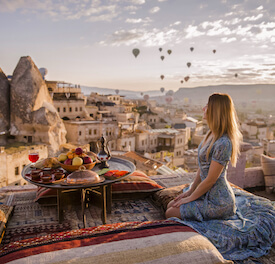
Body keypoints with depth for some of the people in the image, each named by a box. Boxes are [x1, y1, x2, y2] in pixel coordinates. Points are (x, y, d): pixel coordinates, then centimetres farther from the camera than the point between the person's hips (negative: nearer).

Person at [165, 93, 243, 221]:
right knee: (170, 205, 12)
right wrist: (190, 190, 10)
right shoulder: (212, 134, 4)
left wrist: (190, 198, -10)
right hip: (207, 194, 9)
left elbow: (210, 180, -22)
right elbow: (202, 167, 10)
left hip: (217, 202, -9)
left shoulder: (223, 143, -27)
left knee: (170, 214, -2)